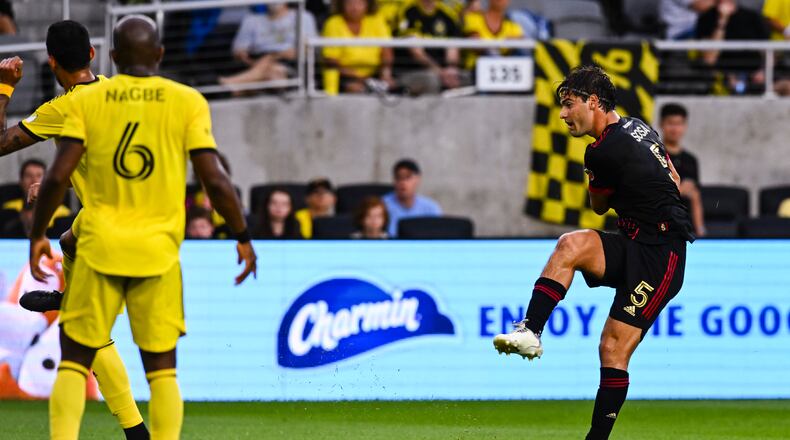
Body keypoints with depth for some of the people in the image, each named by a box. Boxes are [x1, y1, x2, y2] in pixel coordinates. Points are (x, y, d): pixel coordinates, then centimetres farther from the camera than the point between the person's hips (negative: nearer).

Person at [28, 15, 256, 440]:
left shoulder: (86, 100, 2)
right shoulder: (187, 102, 1)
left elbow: (57, 177, -5)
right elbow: (215, 180, -4)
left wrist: (37, 235, 7)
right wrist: (243, 237, 8)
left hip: (99, 247, 0)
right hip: (159, 251, 0)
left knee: (74, 361, 7)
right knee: (162, 369, 7)